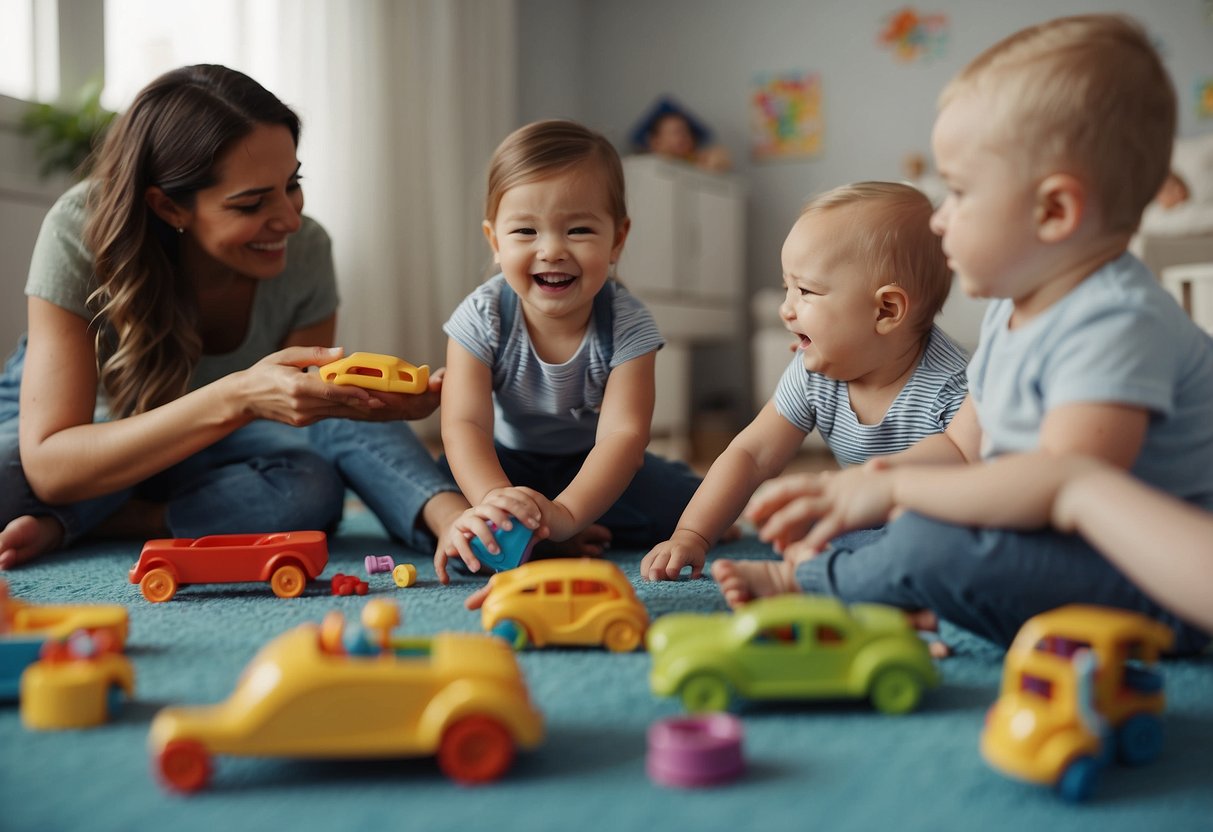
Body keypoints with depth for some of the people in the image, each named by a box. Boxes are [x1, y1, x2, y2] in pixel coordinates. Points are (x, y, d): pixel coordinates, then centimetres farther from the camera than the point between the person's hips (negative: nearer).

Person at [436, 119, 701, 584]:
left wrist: (566, 512, -51)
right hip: (508, 464, 0)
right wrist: (496, 499, -52)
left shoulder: (627, 325, -23)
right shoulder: (480, 319, -21)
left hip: (592, 467, 0)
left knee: (690, 505, -20)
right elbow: (465, 425, -30)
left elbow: (622, 433, -33)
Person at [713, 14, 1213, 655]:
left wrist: (892, 488, -28)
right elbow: (961, 449, 12)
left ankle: (812, 580, -4)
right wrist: (852, 483, -4)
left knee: (936, 546, -29)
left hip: (1158, 595, -10)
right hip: (1062, 556, 10)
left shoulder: (1116, 321, -23)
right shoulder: (1012, 311, 9)